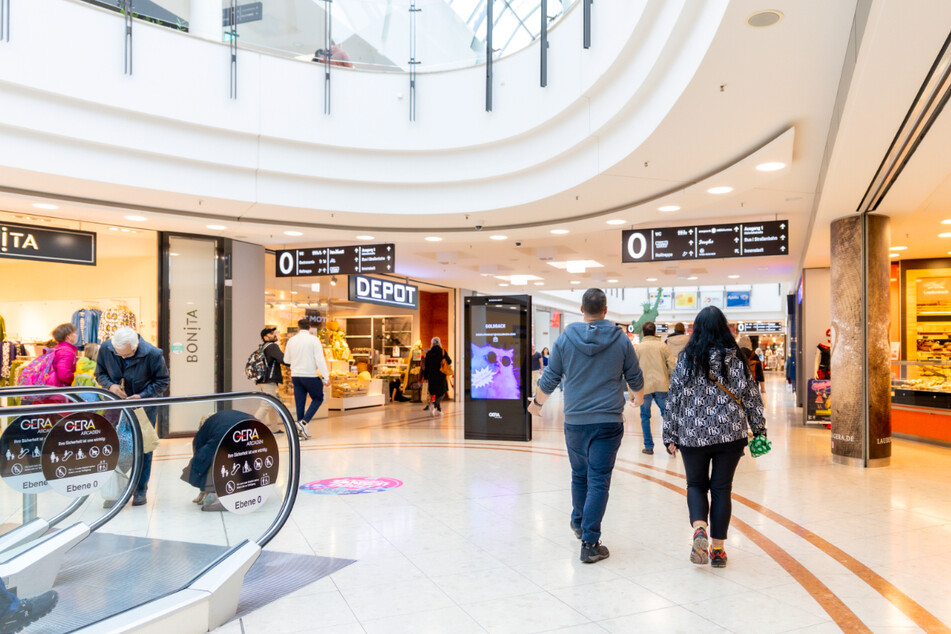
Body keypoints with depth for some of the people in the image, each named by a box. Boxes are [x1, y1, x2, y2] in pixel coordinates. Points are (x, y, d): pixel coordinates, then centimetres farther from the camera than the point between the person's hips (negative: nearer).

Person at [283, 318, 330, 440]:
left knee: (300, 402, 10)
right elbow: (320, 359, -14)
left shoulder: (291, 340, 5)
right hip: (310, 376, -4)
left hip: (296, 376, 5)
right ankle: (303, 422, -6)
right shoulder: (314, 340, -9)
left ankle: (301, 431, 11)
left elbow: (286, 360, 14)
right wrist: (325, 376, -13)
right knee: (318, 398, 11)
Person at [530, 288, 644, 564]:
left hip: (575, 421, 2)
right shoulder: (621, 340, -1)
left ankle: (579, 524, 39)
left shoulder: (565, 339, -2)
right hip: (609, 422, -1)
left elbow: (550, 379, 4)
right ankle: (590, 543, 0)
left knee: (579, 476, 20)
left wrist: (537, 402, 22)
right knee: (599, 482, 1)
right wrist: (639, 398, 32)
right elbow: (636, 379, 10)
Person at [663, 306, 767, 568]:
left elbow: (674, 399, -3)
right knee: (722, 488, 11)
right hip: (731, 434, 1)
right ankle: (718, 549, 14)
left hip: (693, 435, -1)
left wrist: (670, 436, 4)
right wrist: (759, 429, 13)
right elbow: (751, 397, 3)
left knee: (696, 484, 15)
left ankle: (699, 529, -10)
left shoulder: (686, 360, -4)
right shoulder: (736, 359, -1)